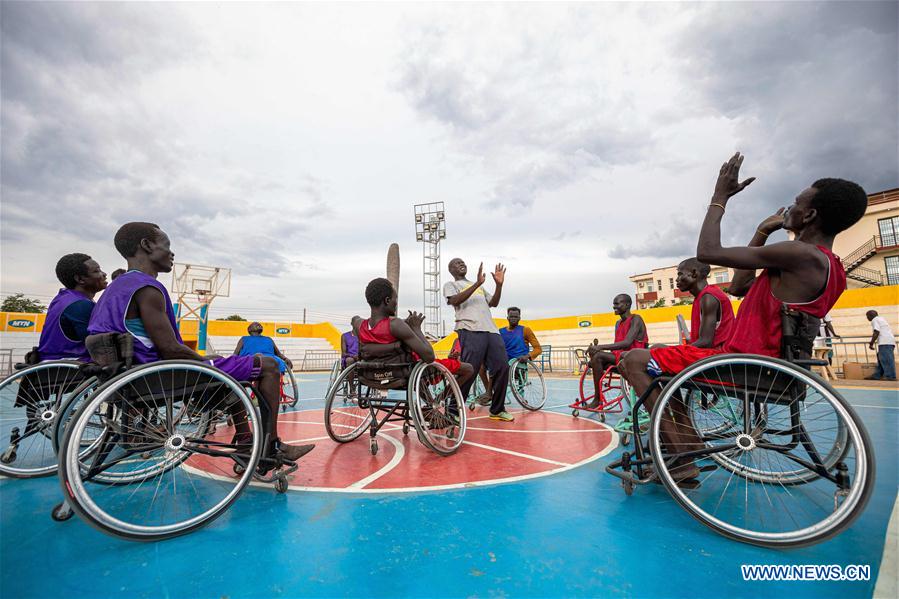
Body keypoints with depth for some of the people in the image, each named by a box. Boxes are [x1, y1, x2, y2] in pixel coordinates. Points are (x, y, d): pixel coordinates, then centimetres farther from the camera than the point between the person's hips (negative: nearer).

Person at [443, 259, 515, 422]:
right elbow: (455, 300, -7)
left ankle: (497, 410, 14)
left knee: (502, 368, 1)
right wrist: (477, 283, -13)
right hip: (470, 331, -6)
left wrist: (499, 284, 8)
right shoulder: (451, 285, 14)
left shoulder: (479, 286, 33)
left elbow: (494, 303, 24)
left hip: (492, 331, 6)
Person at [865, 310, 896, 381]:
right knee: (881, 359, 10)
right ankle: (877, 375, 9)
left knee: (886, 359, -11)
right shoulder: (881, 318, 26)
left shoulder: (875, 320, -3)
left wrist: (871, 343, -8)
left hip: (885, 342, -10)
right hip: (890, 342, 10)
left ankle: (890, 376, -14)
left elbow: (876, 332, -13)